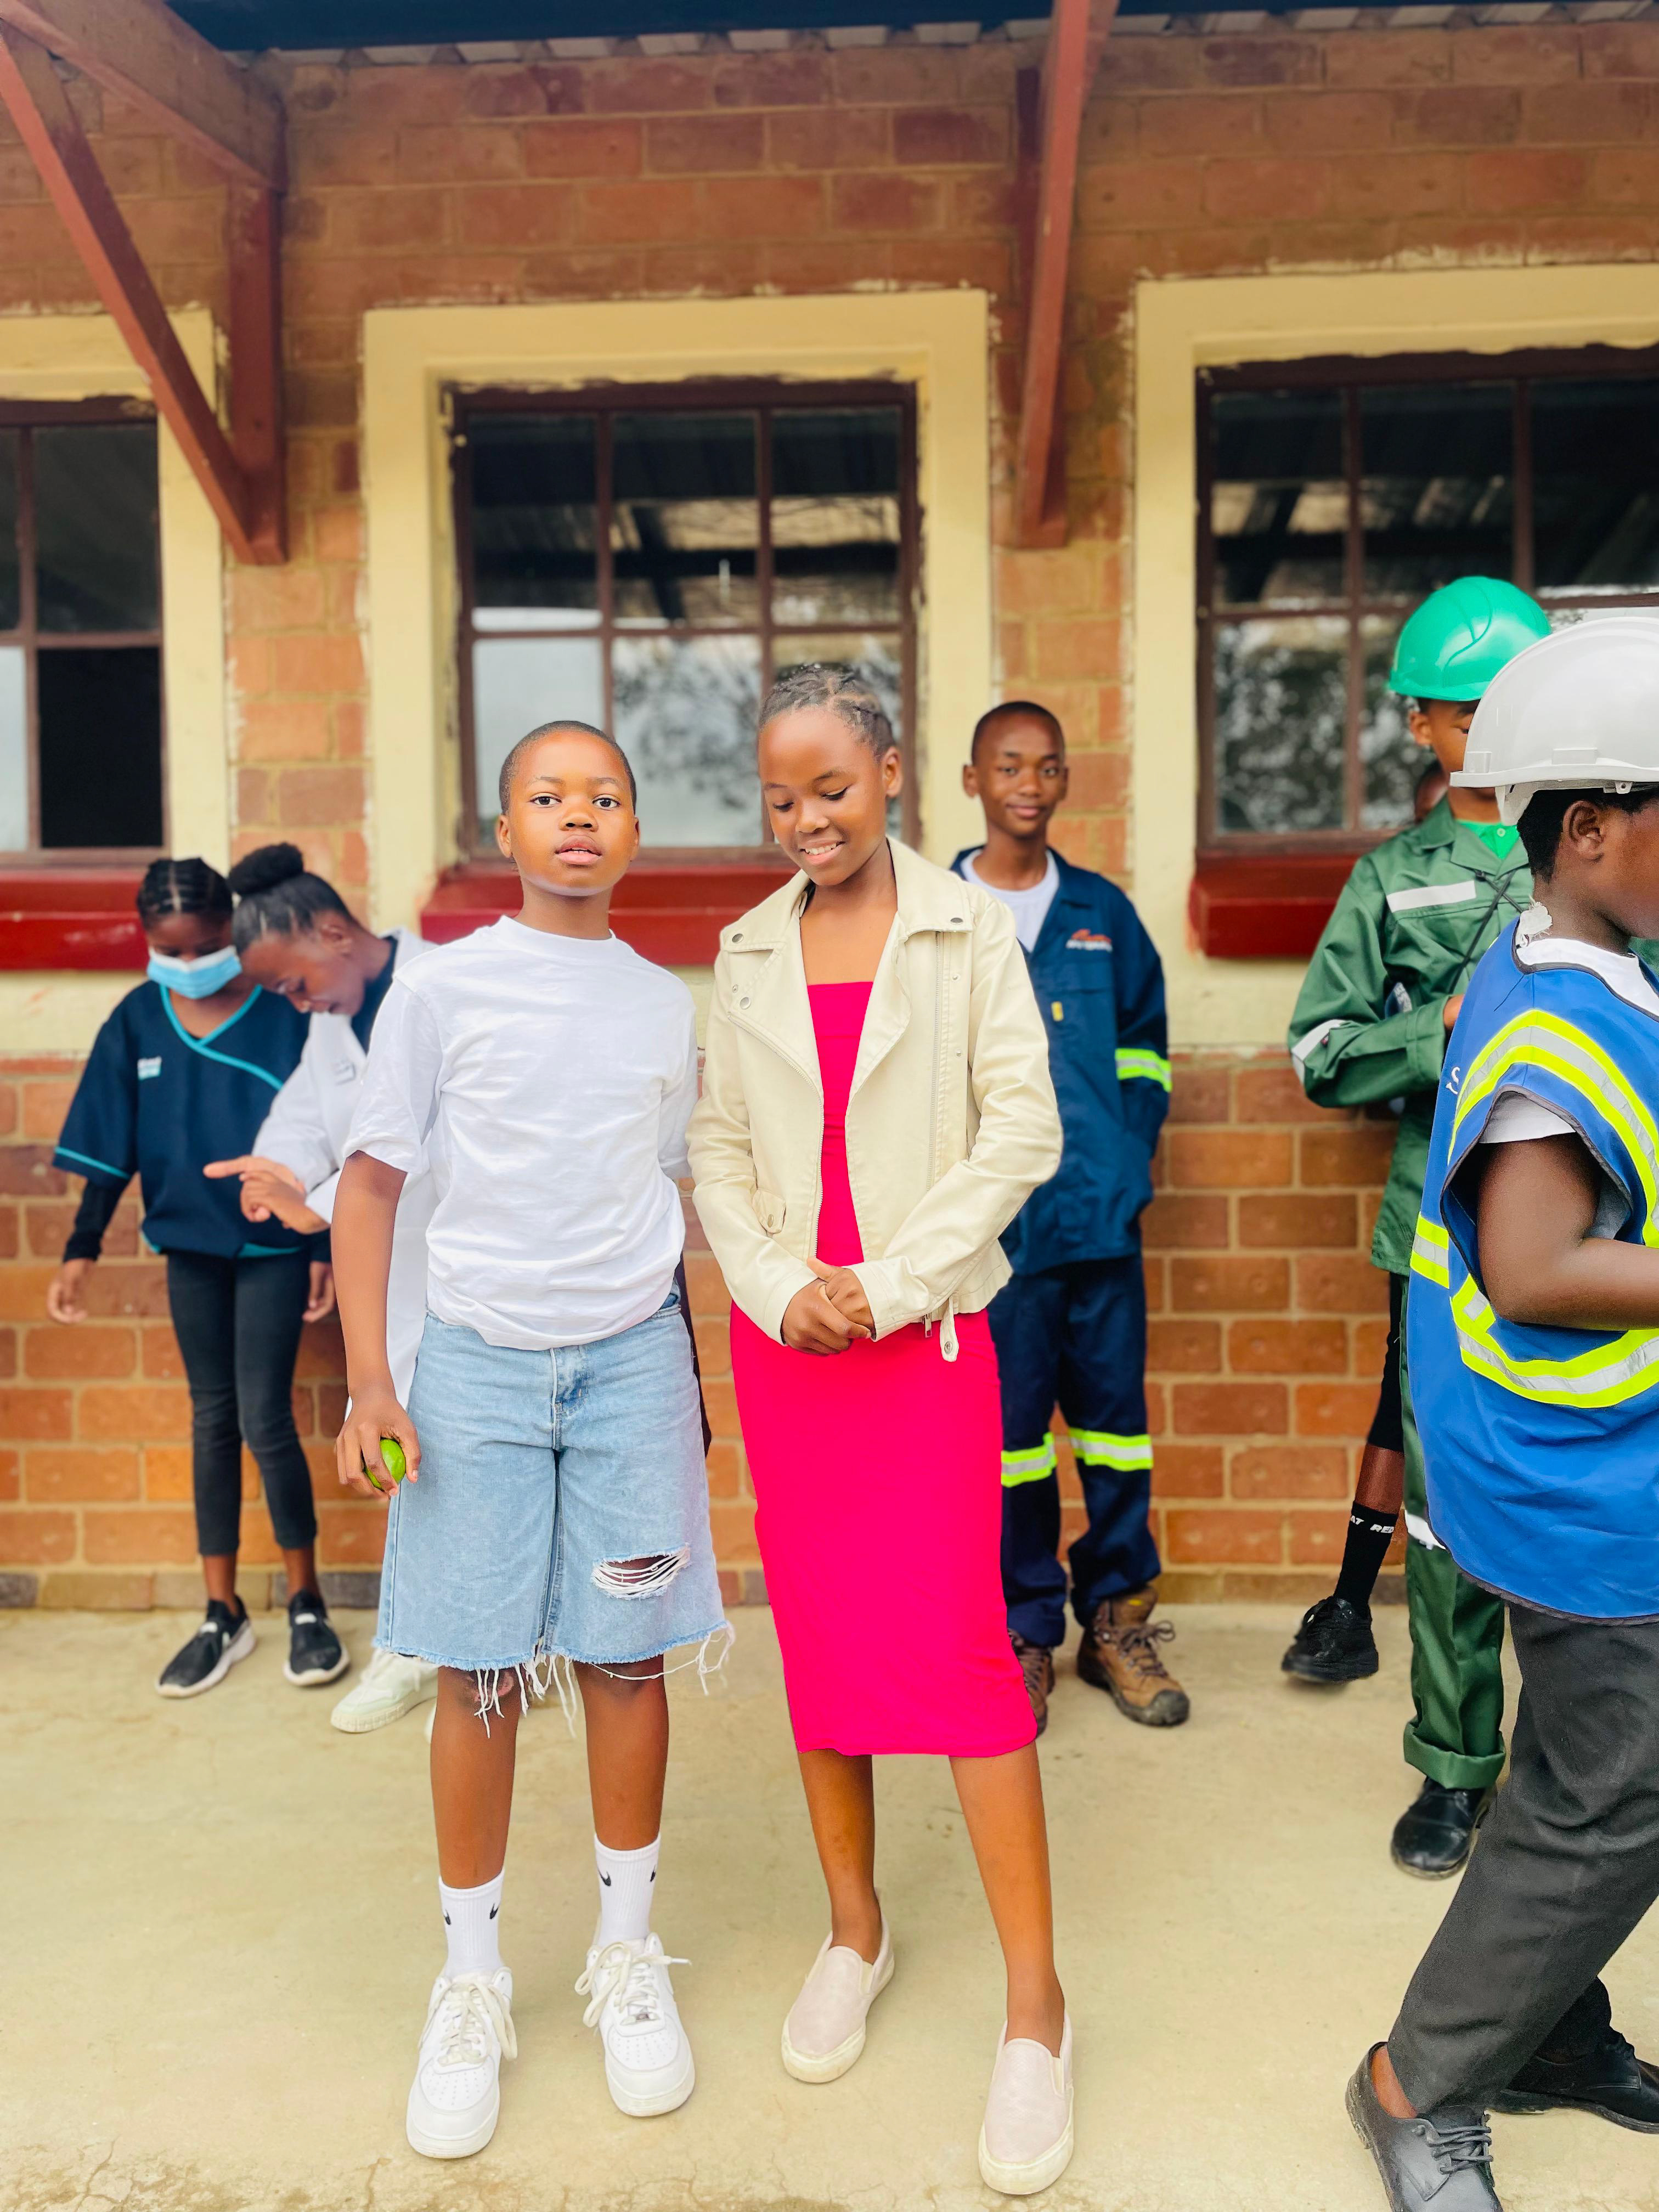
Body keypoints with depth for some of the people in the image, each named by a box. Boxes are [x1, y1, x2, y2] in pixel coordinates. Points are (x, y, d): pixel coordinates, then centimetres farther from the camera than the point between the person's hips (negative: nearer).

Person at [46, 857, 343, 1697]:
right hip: (189, 1246, 4)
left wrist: (326, 1248, -6)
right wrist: (81, 1251, -1)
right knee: (212, 1420, 11)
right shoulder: (136, 1021, -1)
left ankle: (307, 1606, 13)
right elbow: (109, 1150, 3)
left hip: (274, 1247, -4)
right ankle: (223, 1616, 21)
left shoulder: (285, 1013, -11)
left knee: (265, 1420, -5)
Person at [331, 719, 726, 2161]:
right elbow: (374, 1178, 0)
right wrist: (369, 1375, -7)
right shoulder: (442, 988, -1)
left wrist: (693, 1369, 13)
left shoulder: (668, 1006, 7)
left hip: (633, 1354, 2)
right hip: (477, 1356, -2)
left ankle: (629, 1956, 26)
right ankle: (472, 1986, 22)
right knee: (480, 1674, 3)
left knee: (627, 1659, 6)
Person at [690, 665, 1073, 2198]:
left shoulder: (968, 932, -2)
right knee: (818, 1640, 11)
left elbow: (1023, 1129, -7)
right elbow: (718, 1149, 6)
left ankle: (1035, 2003, 7)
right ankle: (855, 1929, 30)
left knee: (959, 1645, -6)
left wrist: (891, 1284, -12)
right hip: (783, 1334, 4)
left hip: (930, 1328, -3)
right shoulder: (749, 953, 8)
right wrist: (781, 1290, -8)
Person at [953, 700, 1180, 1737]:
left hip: (1102, 1214, 3)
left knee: (1115, 1415, 8)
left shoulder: (1103, 912, 11)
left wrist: (1126, 1156, 3)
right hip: (990, 1221, -2)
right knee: (1010, 1425, 4)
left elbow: (1147, 1048, 16)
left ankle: (1117, 1619, 23)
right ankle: (1026, 1632, 18)